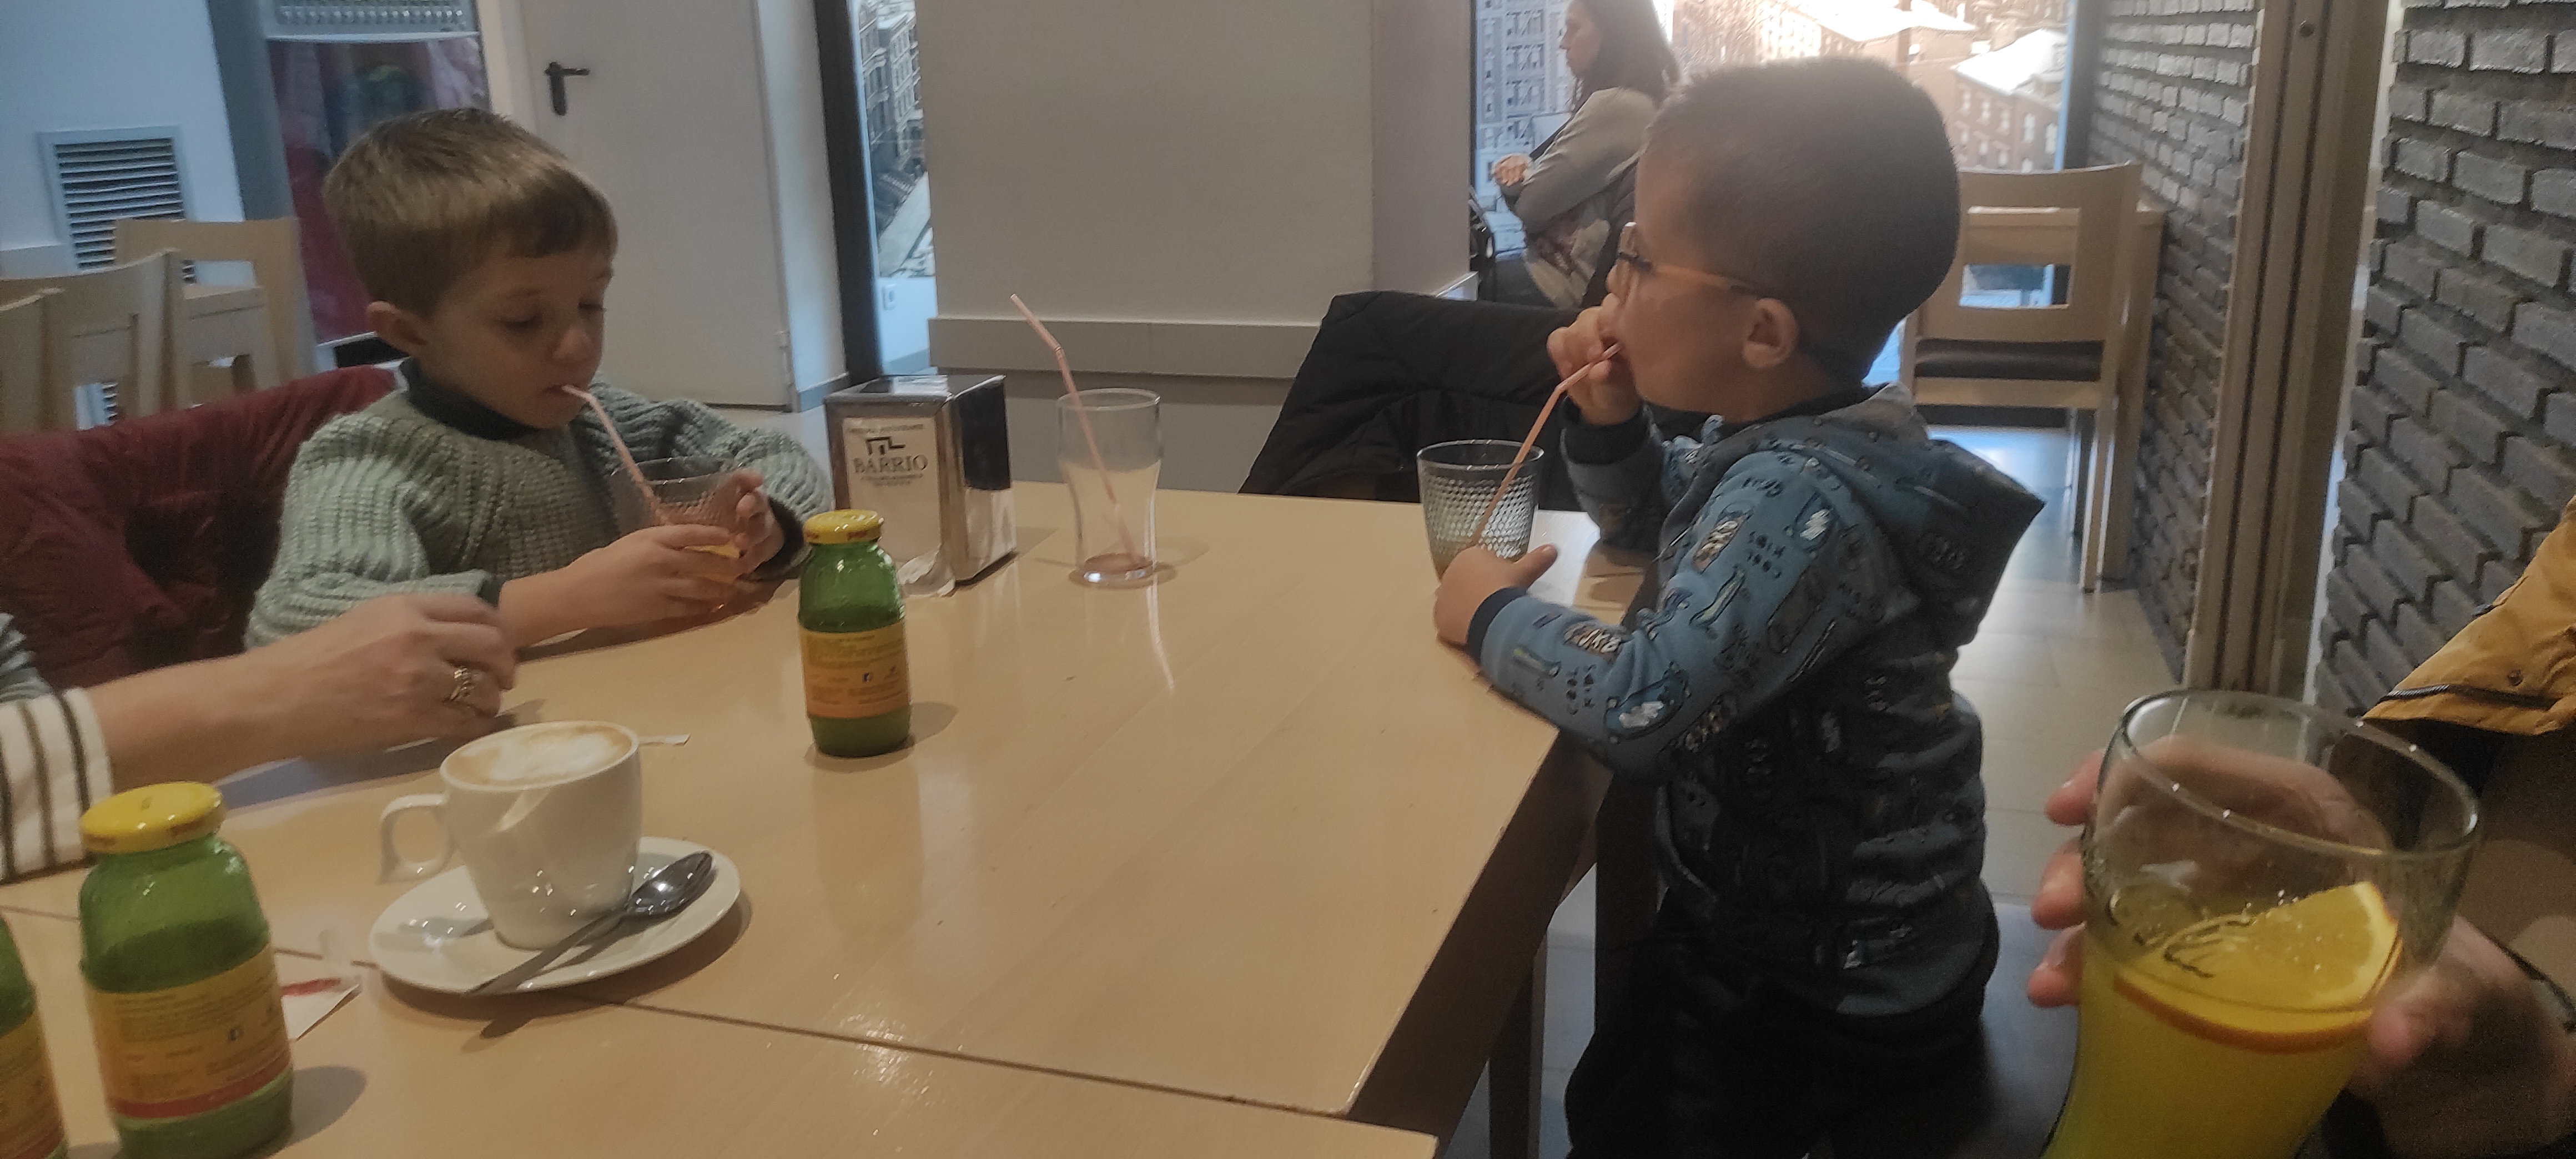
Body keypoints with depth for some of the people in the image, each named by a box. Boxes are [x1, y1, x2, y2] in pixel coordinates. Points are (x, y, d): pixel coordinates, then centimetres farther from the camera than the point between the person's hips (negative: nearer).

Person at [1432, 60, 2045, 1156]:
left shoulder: (1804, 499, -33)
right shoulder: (1775, 442, -1)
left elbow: (1643, 704, -43)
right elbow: (1652, 519, 19)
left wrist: (1491, 613, -24)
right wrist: (1608, 417, -3)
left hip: (1834, 989, -9)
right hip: (1781, 912, 9)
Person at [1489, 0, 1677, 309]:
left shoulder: (1616, 106, -21)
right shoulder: (1647, 102, 11)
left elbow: (1531, 204, -17)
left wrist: (1515, 177, 5)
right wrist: (1524, 167, -5)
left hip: (1565, 287, -9)